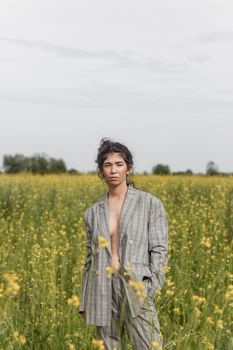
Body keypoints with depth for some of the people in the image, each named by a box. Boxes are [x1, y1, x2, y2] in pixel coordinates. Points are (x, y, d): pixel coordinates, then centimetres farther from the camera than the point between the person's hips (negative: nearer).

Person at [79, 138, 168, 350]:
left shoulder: (150, 204, 2)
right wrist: (85, 303, 12)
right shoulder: (93, 213, 12)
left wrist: (151, 288, -12)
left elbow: (159, 249, 0)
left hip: (135, 290, -3)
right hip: (103, 291, 4)